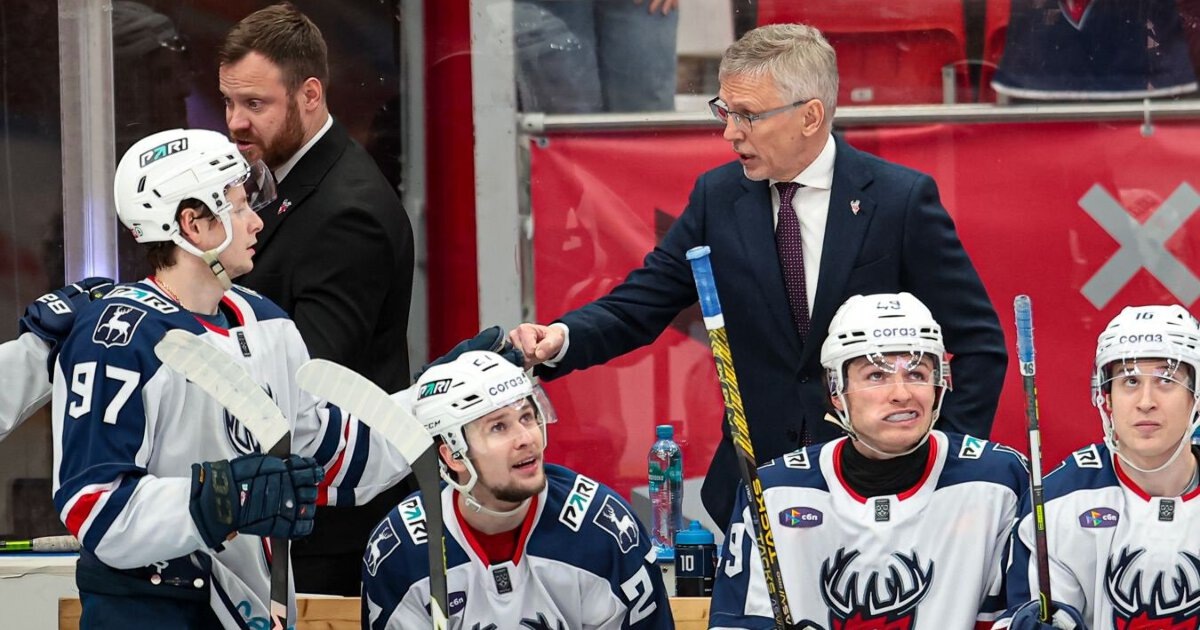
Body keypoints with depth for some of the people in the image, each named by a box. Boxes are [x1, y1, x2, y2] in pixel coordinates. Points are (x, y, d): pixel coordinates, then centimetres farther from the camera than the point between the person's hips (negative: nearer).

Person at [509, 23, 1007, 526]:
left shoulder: (902, 198, -8)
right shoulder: (718, 197, 3)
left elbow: (979, 344, -4)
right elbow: (637, 307, 1)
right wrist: (562, 338, -19)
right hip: (753, 482, 3)